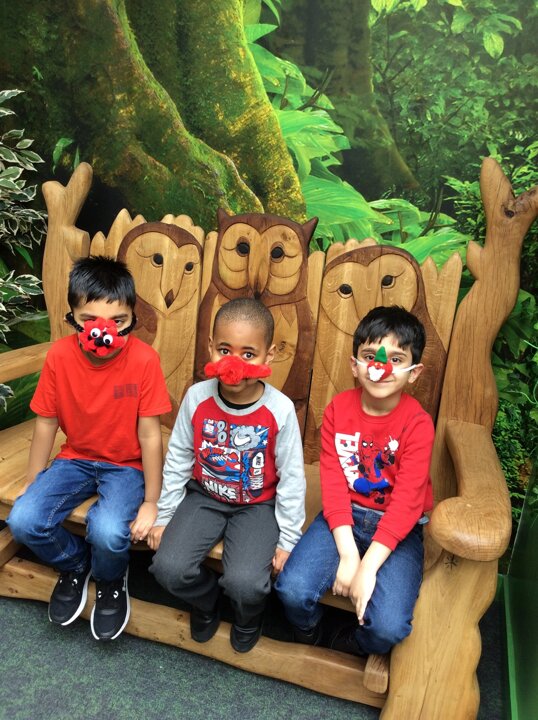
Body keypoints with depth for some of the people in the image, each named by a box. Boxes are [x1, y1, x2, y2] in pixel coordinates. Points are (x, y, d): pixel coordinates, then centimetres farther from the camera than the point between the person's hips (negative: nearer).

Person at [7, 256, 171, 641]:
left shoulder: (144, 359, -22)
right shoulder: (59, 356, -13)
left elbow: (150, 434, -16)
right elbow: (47, 423, -2)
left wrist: (151, 502, -12)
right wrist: (32, 485, 4)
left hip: (126, 465, -3)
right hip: (76, 458, 3)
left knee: (108, 531, -29)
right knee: (23, 520, -18)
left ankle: (111, 581, 10)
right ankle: (73, 564, 16)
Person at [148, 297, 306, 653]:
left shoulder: (280, 409, -20)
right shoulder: (197, 398, -14)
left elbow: (291, 478, -9)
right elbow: (177, 460, -1)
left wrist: (288, 540, -5)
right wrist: (164, 516, 5)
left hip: (257, 506, -2)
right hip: (204, 496, 3)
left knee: (246, 582, -22)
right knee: (169, 567, -17)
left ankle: (249, 615, 19)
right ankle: (207, 598, 20)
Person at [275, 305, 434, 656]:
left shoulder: (418, 423, -13)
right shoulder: (339, 409, -4)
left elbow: (407, 501, -17)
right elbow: (332, 482, -8)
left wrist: (368, 566, -23)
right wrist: (347, 553, -17)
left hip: (398, 527, -2)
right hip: (344, 517, 2)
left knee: (389, 627, -22)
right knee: (292, 588, -20)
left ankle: (349, 644, 17)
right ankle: (311, 636, 18)